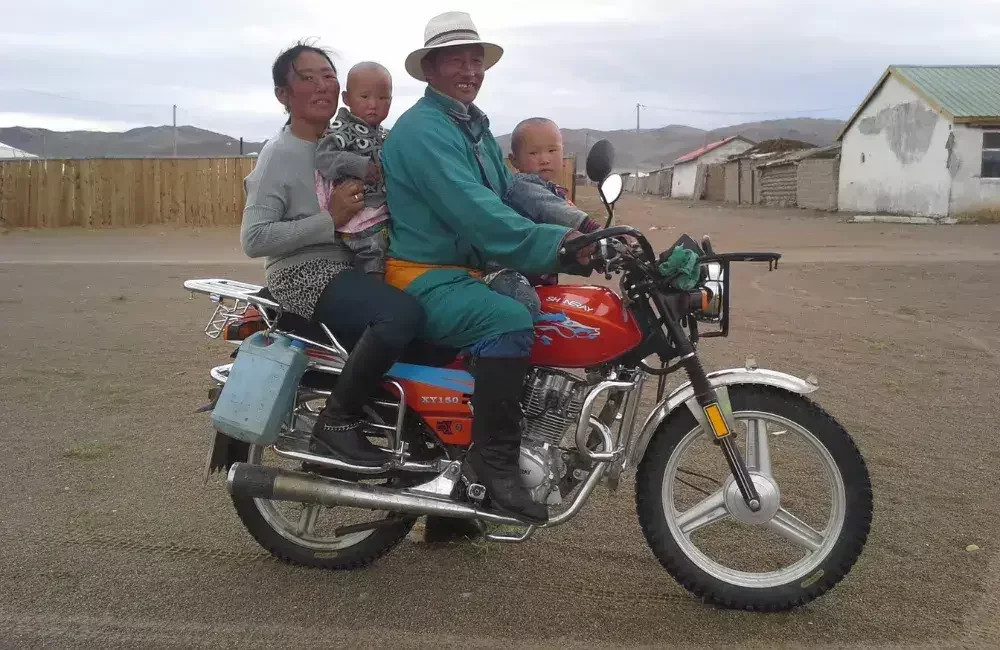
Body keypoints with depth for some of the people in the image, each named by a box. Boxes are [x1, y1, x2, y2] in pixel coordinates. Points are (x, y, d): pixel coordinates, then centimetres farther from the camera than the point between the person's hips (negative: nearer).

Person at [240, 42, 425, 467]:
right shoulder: (280, 153, -9)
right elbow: (253, 240, -17)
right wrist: (329, 219, -21)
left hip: (353, 266, 8)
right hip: (305, 275, -8)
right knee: (403, 314, -32)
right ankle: (335, 423, -19)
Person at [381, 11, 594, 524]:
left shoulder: (475, 126, 19)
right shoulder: (422, 129, -14)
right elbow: (474, 211, -26)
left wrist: (574, 229, -5)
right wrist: (552, 245, -31)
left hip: (468, 273, 10)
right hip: (424, 278, -10)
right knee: (510, 322, -33)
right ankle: (493, 463, -24)